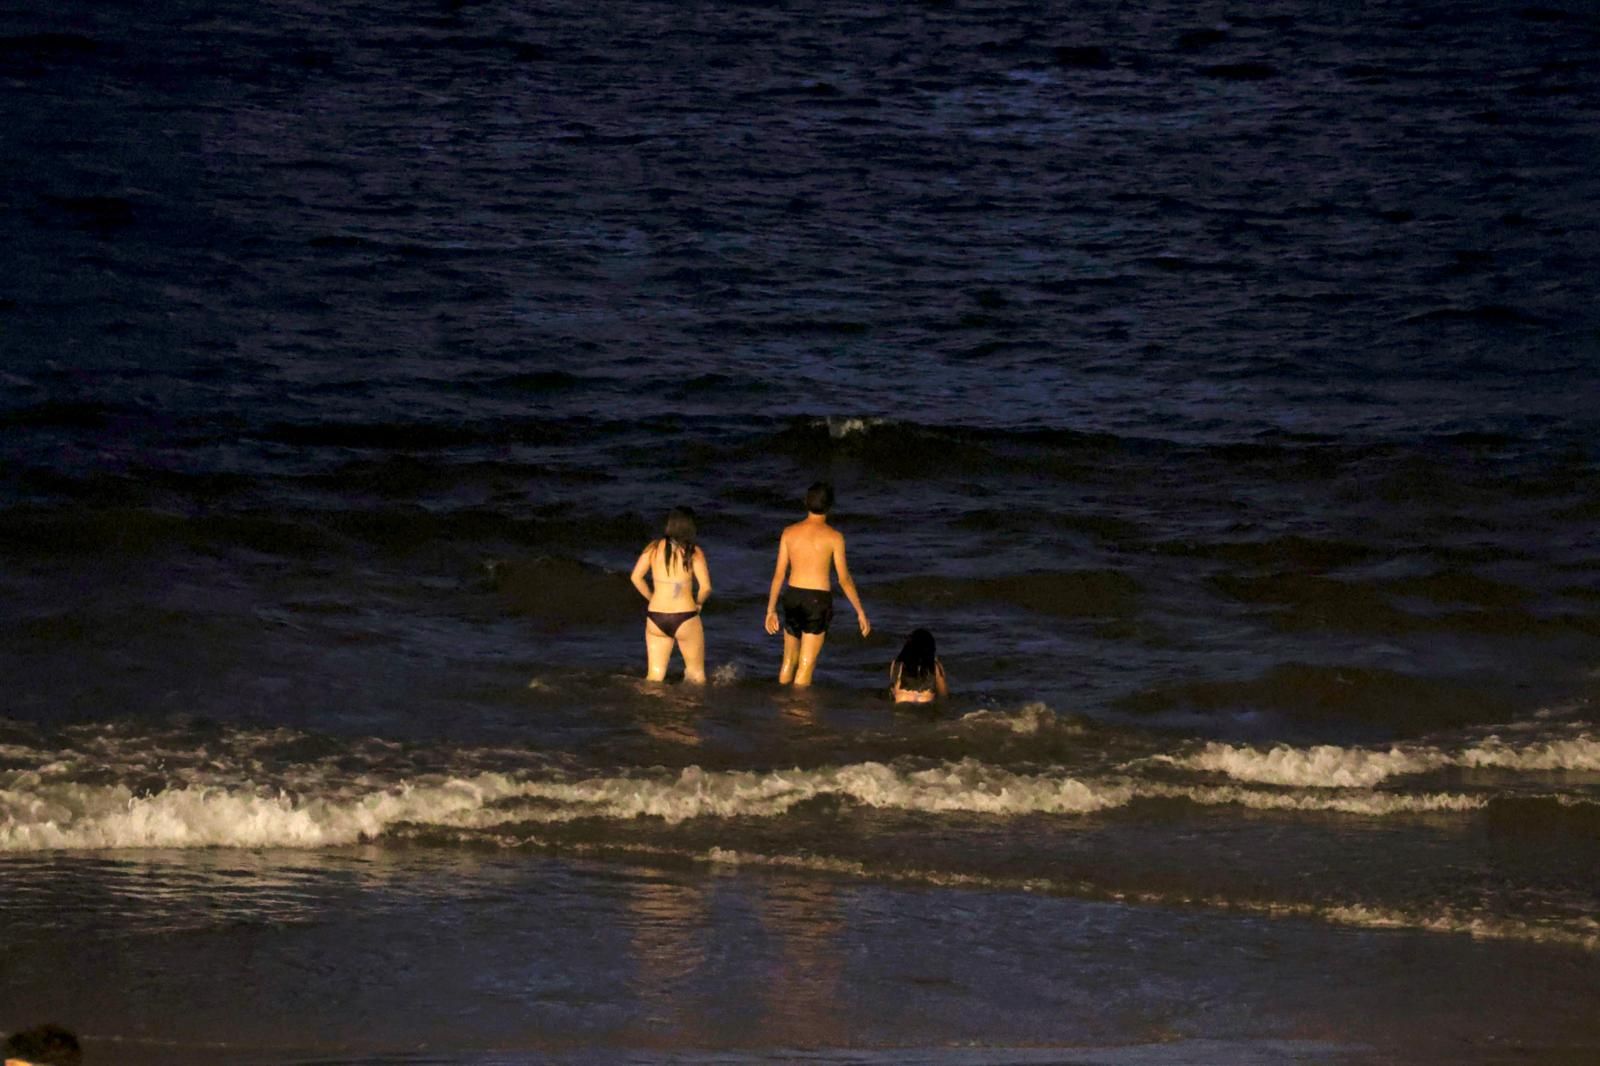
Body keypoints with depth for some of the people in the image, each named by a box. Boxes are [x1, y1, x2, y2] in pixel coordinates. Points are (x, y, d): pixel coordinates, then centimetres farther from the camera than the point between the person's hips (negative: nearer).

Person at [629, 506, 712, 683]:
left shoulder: (654, 547, 3)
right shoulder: (694, 552, -5)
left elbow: (636, 577, 0)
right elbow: (706, 587, -12)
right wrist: (698, 603, 9)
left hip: (656, 616, 3)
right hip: (685, 616, -3)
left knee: (655, 676, 9)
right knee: (697, 675, 12)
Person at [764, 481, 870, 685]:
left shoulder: (789, 532, 0)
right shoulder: (833, 537, -9)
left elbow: (779, 573, 2)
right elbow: (844, 579, -7)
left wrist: (771, 609, 9)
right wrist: (860, 612, 1)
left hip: (792, 595, 4)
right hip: (818, 599, -4)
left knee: (789, 660, 19)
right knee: (806, 665, 1)